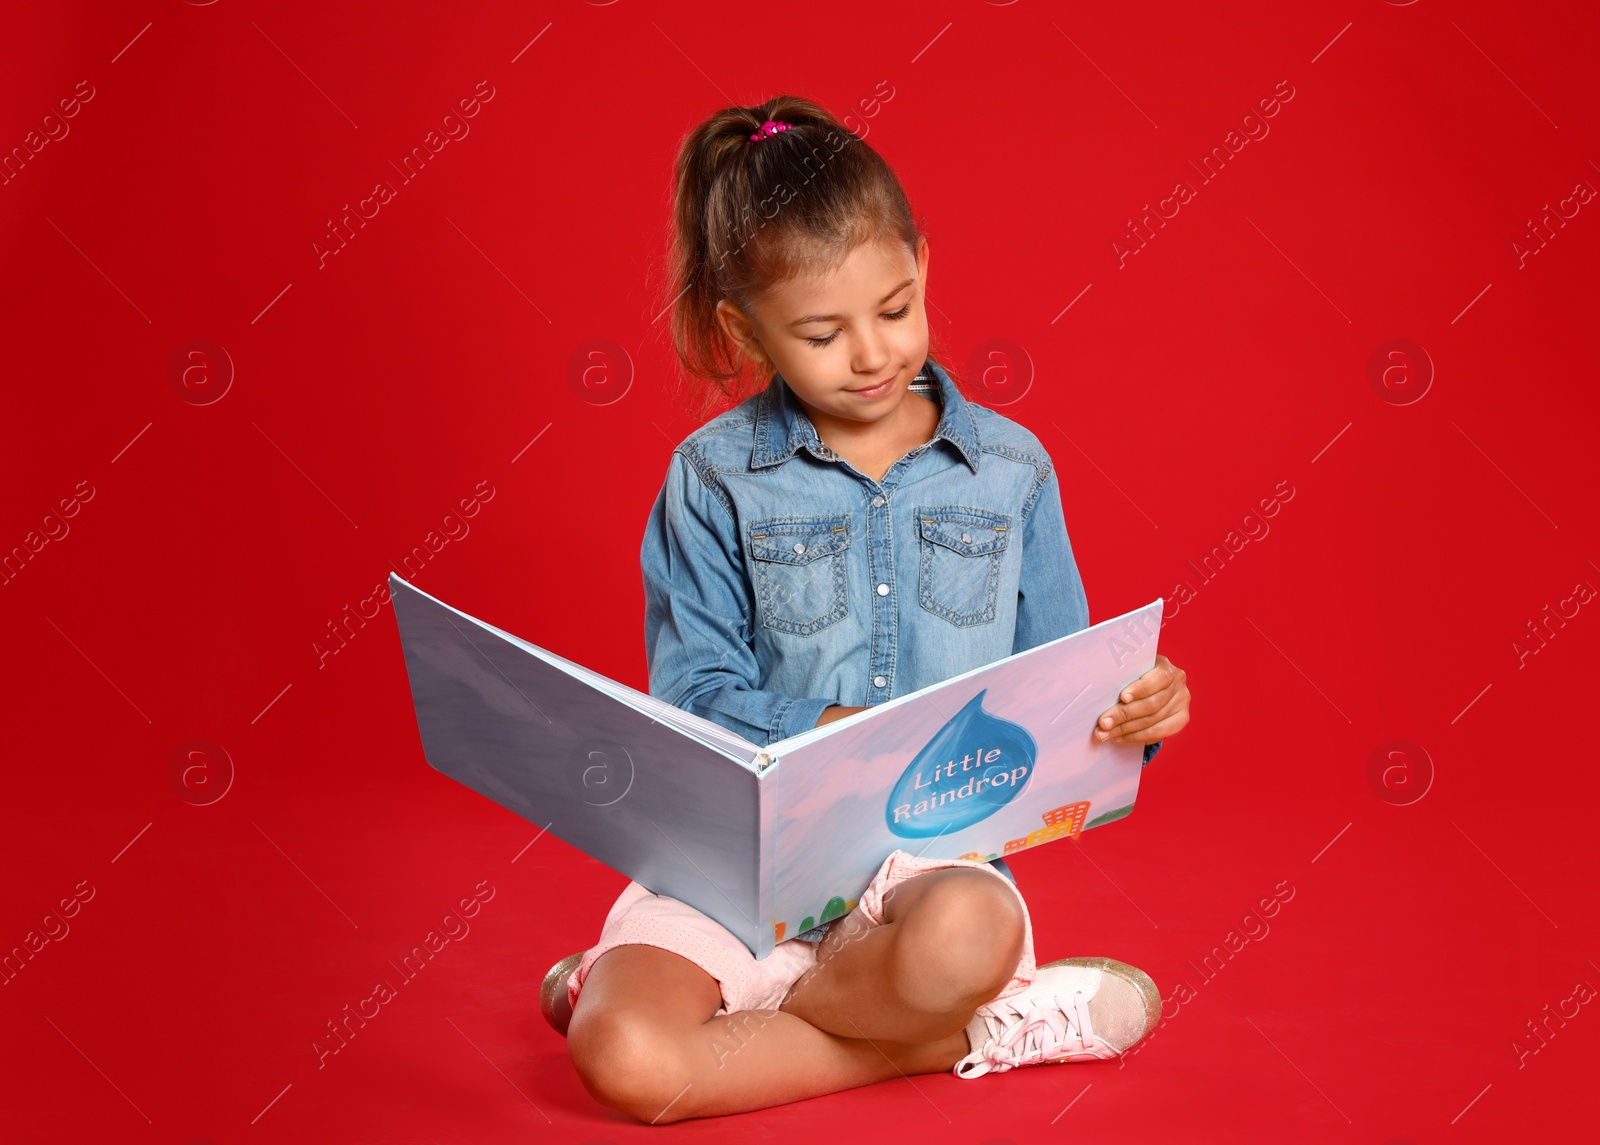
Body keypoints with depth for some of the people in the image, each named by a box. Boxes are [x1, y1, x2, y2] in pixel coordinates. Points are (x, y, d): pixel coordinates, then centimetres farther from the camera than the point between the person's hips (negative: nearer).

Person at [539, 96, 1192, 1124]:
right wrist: (832, 731, -20)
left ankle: (737, 1007, -7)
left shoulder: (1008, 468, 7)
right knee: (624, 1059, -27)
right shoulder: (715, 477, 1)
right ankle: (955, 1036, -10)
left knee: (966, 931, -38)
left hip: (936, 851, 0)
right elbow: (693, 700, -4)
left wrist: (1134, 712, -13)